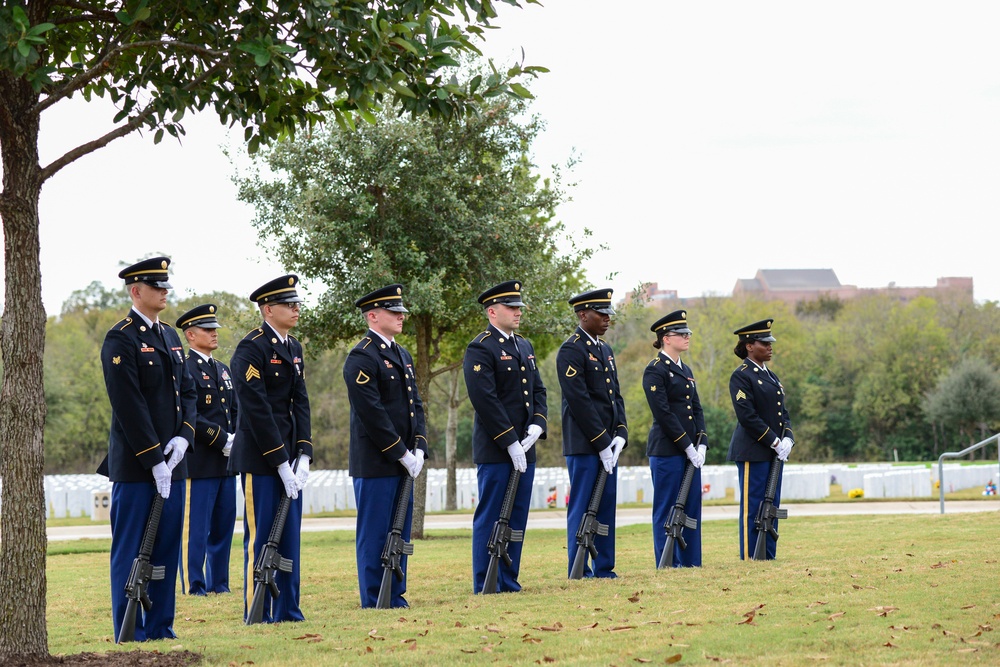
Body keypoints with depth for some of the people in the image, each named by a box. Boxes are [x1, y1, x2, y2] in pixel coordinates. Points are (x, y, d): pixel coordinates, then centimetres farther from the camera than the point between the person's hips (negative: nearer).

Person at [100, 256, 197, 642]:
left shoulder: (169, 337, 16)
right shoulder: (121, 339, -10)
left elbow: (188, 392, 16)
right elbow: (128, 405, -15)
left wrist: (183, 436, -3)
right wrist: (154, 460, -17)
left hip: (171, 461, 8)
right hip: (135, 465, -8)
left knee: (167, 548, 10)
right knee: (131, 551, -2)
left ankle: (161, 627, 16)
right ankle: (130, 634, 2)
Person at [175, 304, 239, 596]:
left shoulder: (223, 370, 19)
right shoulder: (183, 368, -8)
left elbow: (236, 410, 19)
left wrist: (236, 438, -1)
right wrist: (222, 439, -16)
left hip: (226, 462, 8)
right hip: (199, 462, -8)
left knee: (223, 526, 11)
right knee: (195, 527, -5)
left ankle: (219, 584, 19)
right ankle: (193, 588, -2)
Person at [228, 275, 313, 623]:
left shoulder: (294, 347, 13)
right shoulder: (250, 349, -12)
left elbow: (300, 402, 9)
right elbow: (257, 410, -16)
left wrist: (303, 456, -2)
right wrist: (280, 462, -17)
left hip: (287, 457, 8)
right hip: (259, 457, -8)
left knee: (289, 537, 9)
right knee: (261, 538, -3)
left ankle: (287, 610, 15)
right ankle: (258, 615, 2)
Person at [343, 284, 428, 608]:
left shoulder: (402, 355, 17)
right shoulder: (362, 357, -12)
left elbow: (415, 404, 16)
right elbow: (372, 413, -17)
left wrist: (418, 448, 2)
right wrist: (402, 453, -16)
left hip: (403, 461, 9)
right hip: (375, 463, -9)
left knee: (400, 532, 11)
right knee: (374, 533, -3)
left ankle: (396, 597, 17)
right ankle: (373, 602, 1)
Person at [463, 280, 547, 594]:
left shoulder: (525, 346, 17)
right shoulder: (480, 349, -10)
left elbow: (538, 390, 17)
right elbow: (485, 400, -17)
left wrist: (537, 426, -2)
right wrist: (511, 443, -18)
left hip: (524, 450, 8)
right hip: (495, 451, -8)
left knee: (517, 519, 10)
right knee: (490, 520, -3)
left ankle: (509, 583, 16)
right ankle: (485, 588, 0)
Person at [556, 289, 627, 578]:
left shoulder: (605, 350, 17)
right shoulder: (571, 350, -10)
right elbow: (579, 401, -16)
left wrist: (620, 434, 1)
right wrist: (601, 443, -16)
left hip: (607, 444, 8)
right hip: (584, 445, -8)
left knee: (606, 508, 10)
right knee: (582, 508, -4)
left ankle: (604, 569, 15)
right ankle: (580, 572, -1)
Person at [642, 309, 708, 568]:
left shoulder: (685, 370, 17)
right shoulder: (655, 371, -9)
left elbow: (697, 410, 15)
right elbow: (663, 413, -15)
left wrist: (701, 445, 1)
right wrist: (688, 446, -15)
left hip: (690, 450, 8)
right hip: (666, 450, -8)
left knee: (692, 507, 9)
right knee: (667, 509, -3)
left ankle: (691, 562, 14)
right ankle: (669, 565, 0)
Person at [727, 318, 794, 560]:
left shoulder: (771, 376, 16)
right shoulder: (741, 376, -10)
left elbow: (783, 411, 17)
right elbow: (747, 416, -17)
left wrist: (787, 438, -2)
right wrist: (774, 442, -16)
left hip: (774, 451, 8)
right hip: (752, 452, -8)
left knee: (771, 507, 9)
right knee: (752, 507, -5)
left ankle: (769, 558, 13)